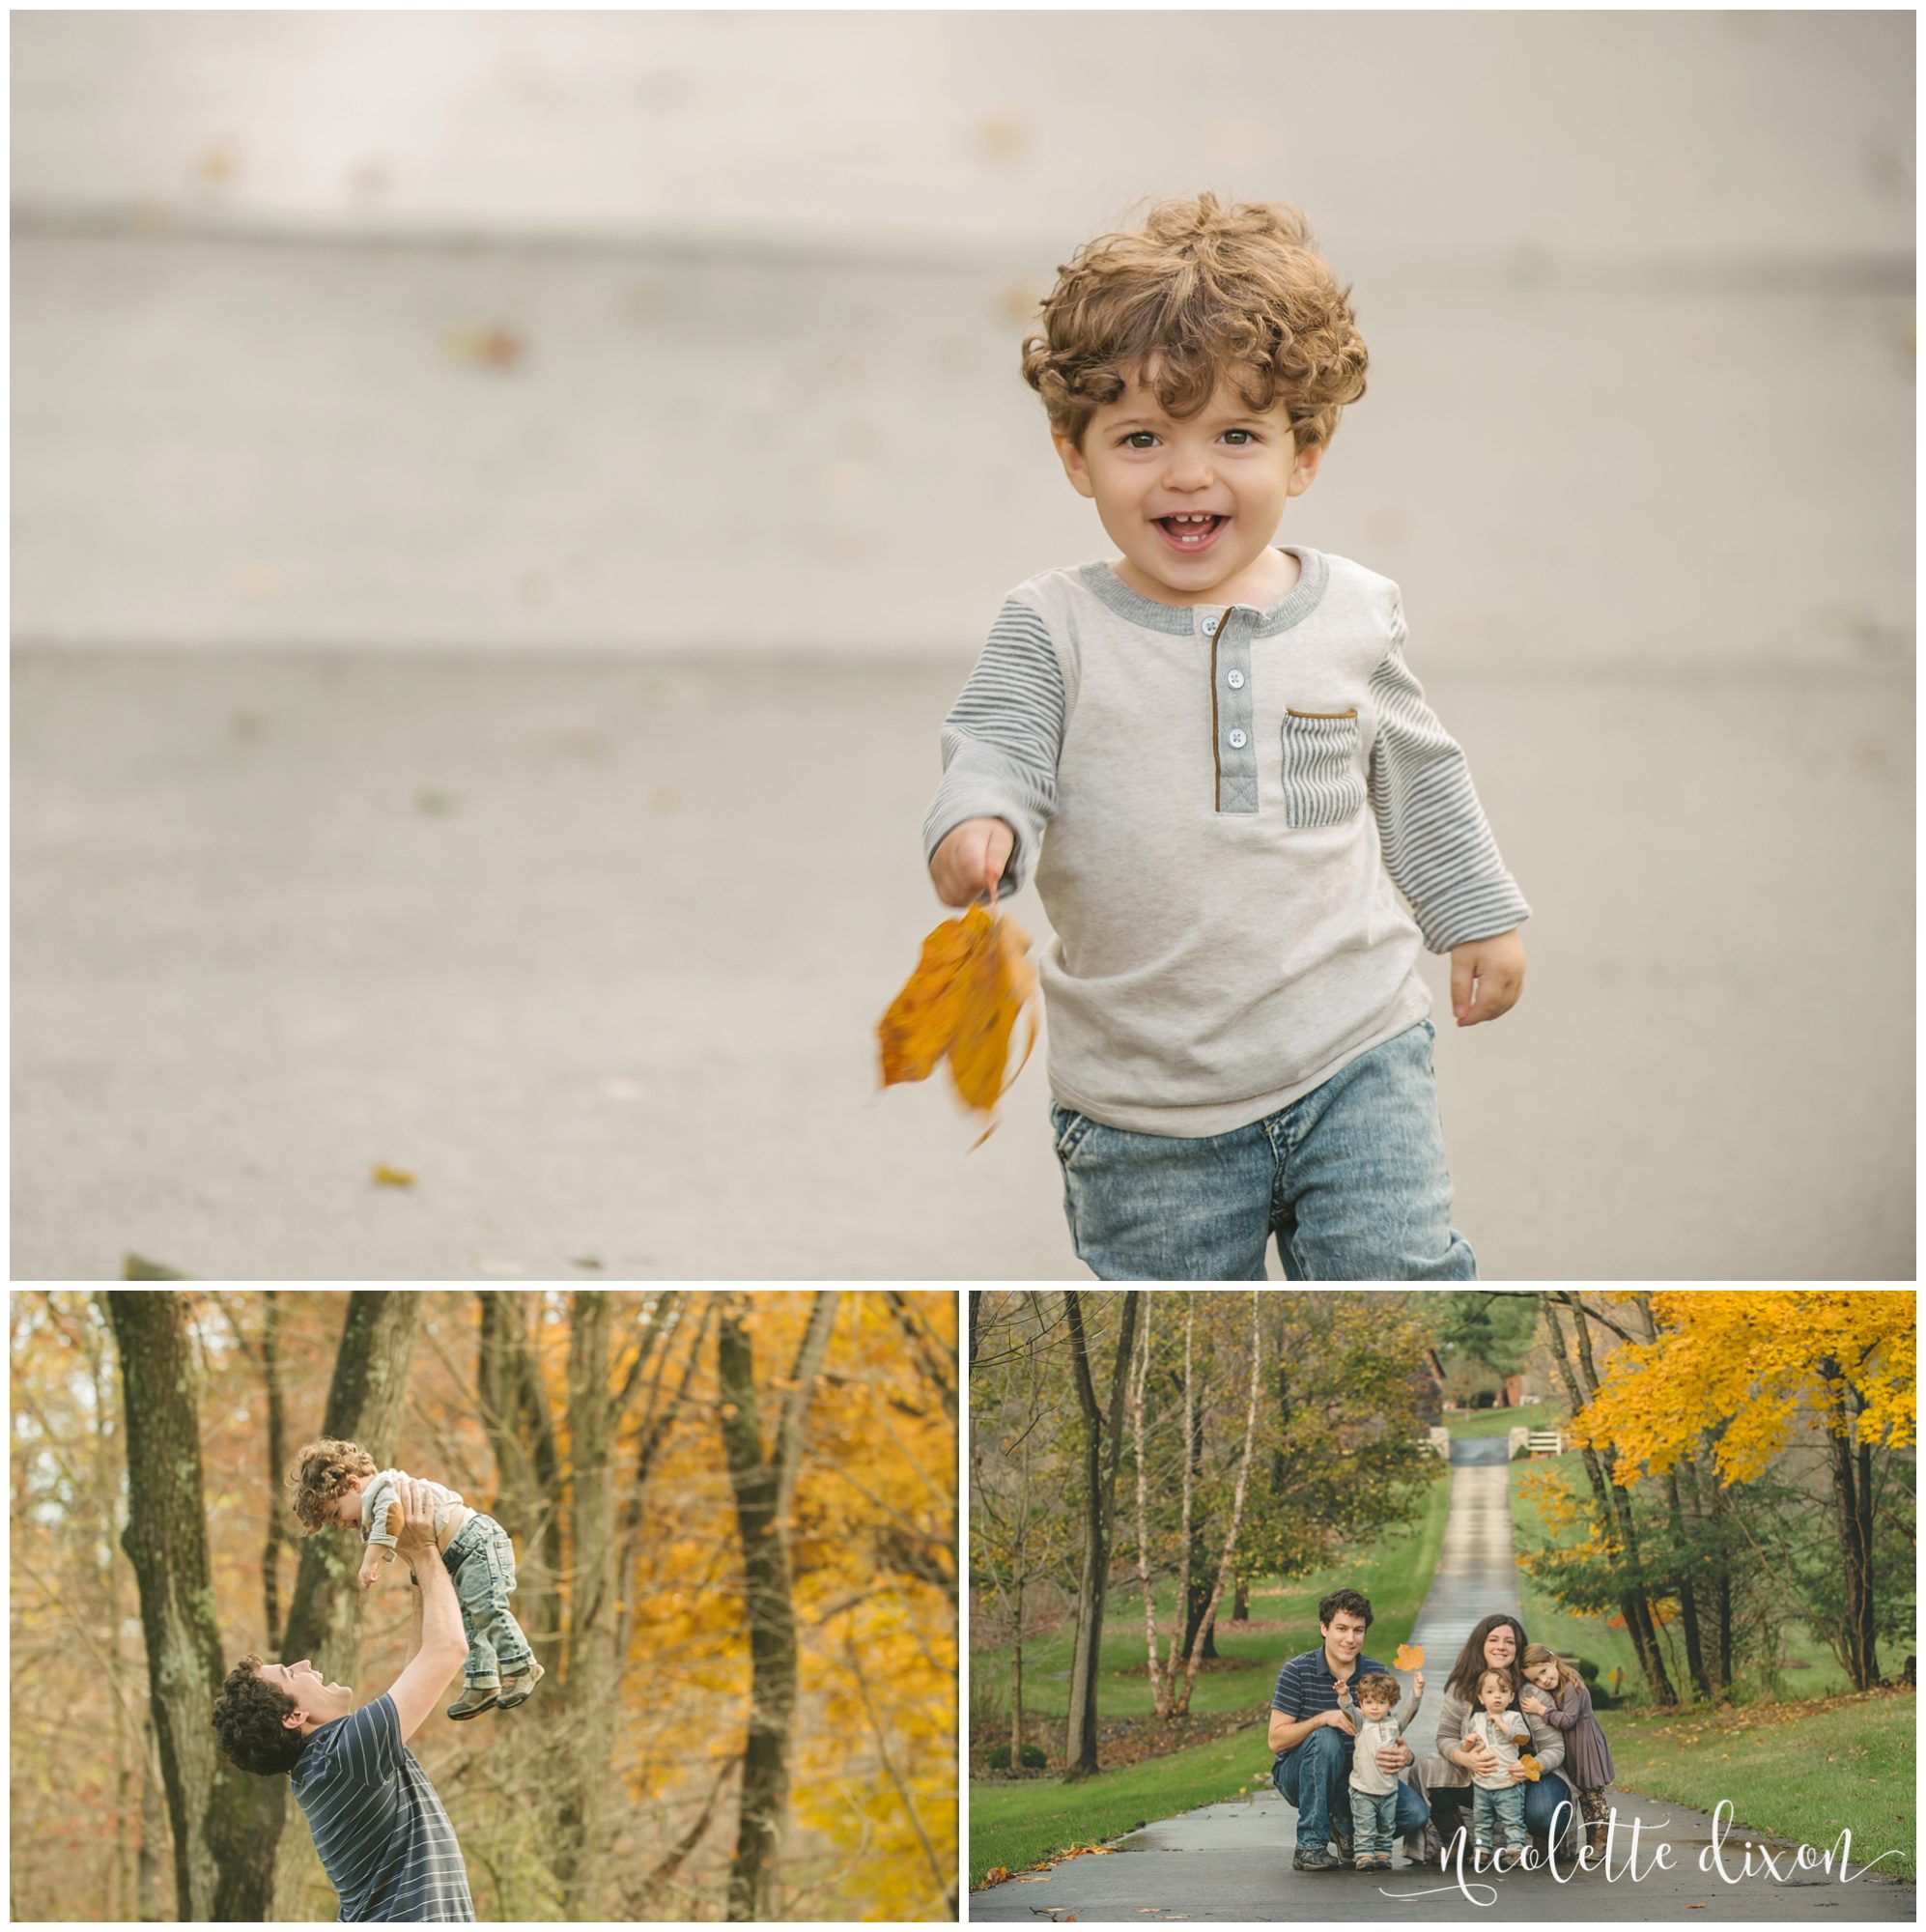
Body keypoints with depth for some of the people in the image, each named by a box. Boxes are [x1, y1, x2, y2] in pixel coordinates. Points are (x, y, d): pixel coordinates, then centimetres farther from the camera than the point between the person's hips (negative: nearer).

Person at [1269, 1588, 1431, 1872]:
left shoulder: (1377, 1674, -2)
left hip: (1354, 1777, 3)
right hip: (1298, 1774, -3)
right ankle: (1310, 1846, -26)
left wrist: (1403, 1753, -27)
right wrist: (1324, 1718, -31)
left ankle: (1347, 1828, 9)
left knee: (1415, 1815, -20)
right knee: (1326, 1738, -36)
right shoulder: (1297, 1672, -12)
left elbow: (1390, 1732, -1)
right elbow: (1276, 1739, -15)